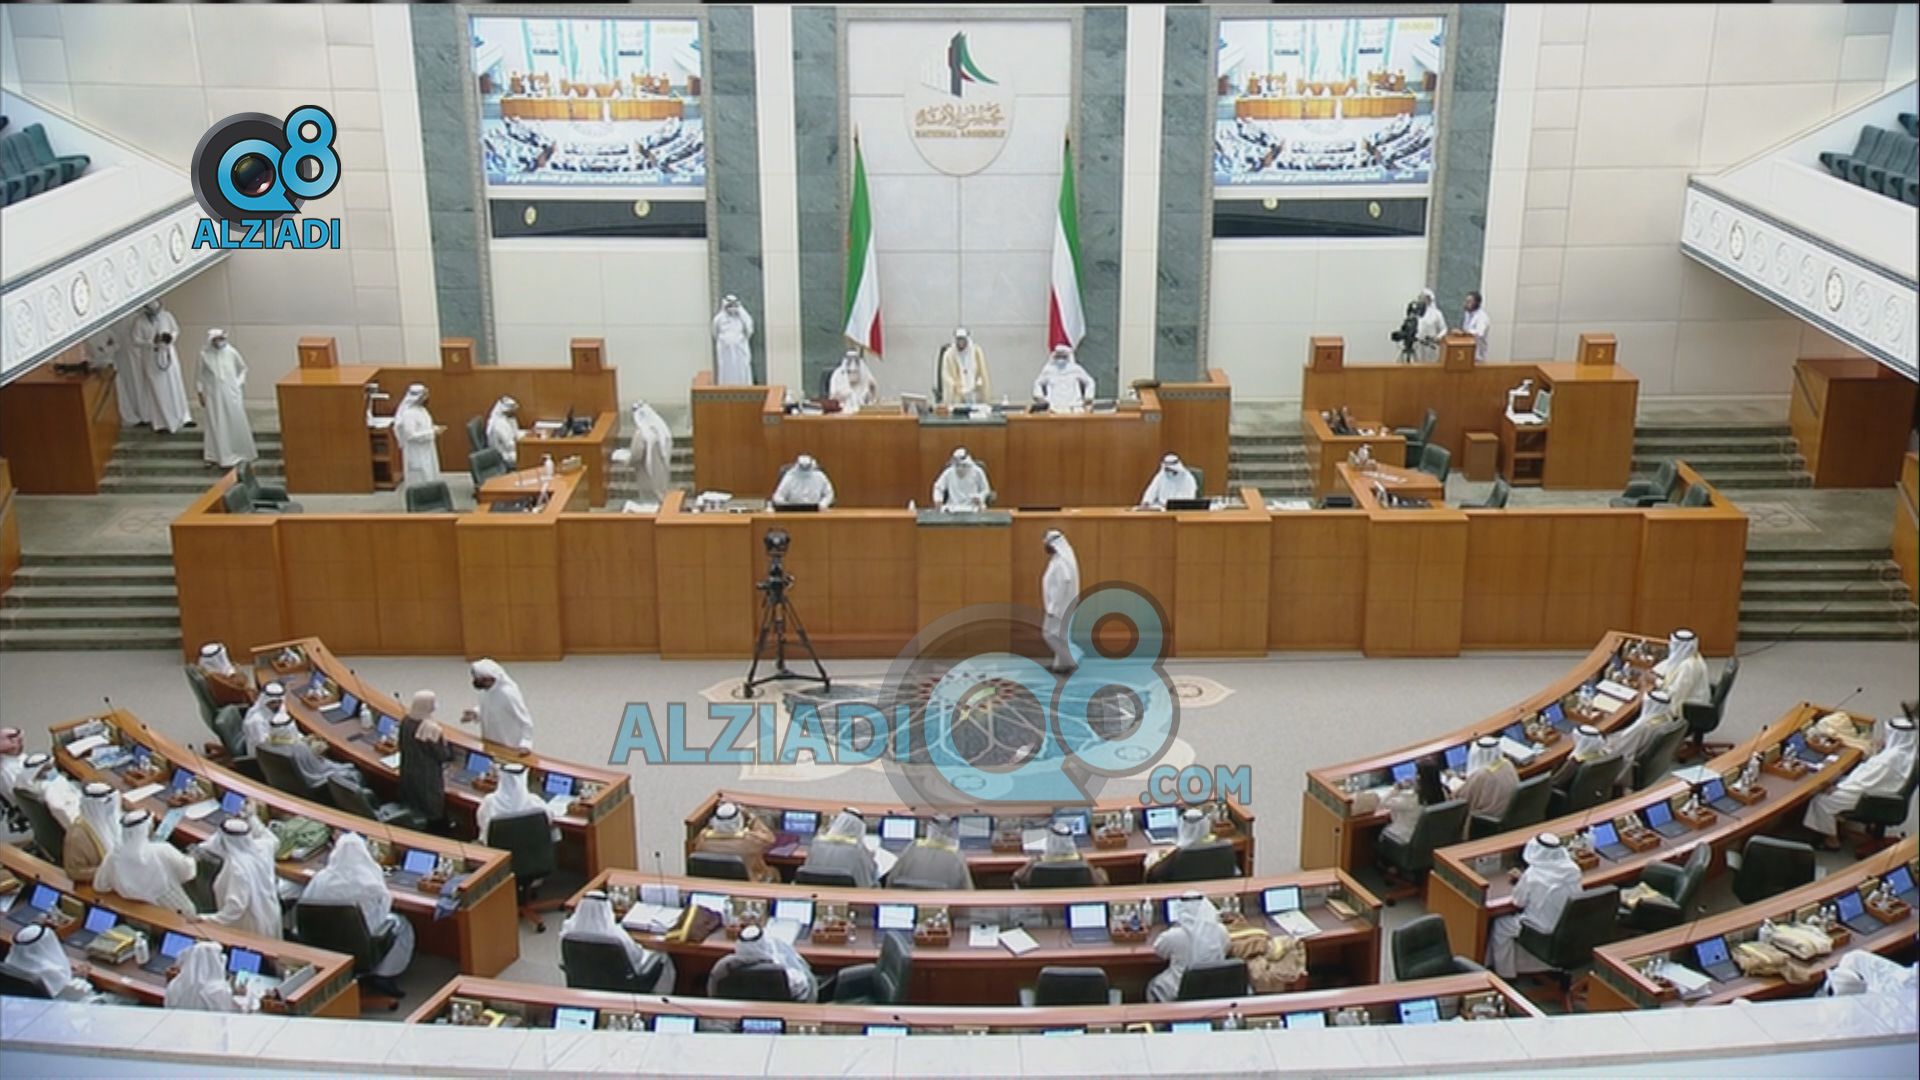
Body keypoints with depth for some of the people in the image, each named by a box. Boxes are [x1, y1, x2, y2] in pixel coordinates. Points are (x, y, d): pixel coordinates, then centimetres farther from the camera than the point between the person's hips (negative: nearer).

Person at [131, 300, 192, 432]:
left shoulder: (166, 315, -2)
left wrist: (171, 336, -13)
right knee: (157, 390, 2)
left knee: (175, 386, 7)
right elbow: (136, 341, -9)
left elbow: (176, 330, 9)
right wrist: (152, 342, -21)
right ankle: (161, 422, 7)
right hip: (151, 358, -3)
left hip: (168, 355, 3)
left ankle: (183, 418, 13)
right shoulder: (139, 320, -9)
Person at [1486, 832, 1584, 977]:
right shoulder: (1573, 870, -10)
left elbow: (1518, 902, -10)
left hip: (1543, 933, -6)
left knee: (1500, 924, 19)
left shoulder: (1533, 874, -24)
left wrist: (1518, 882, 9)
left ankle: (1504, 973, 27)